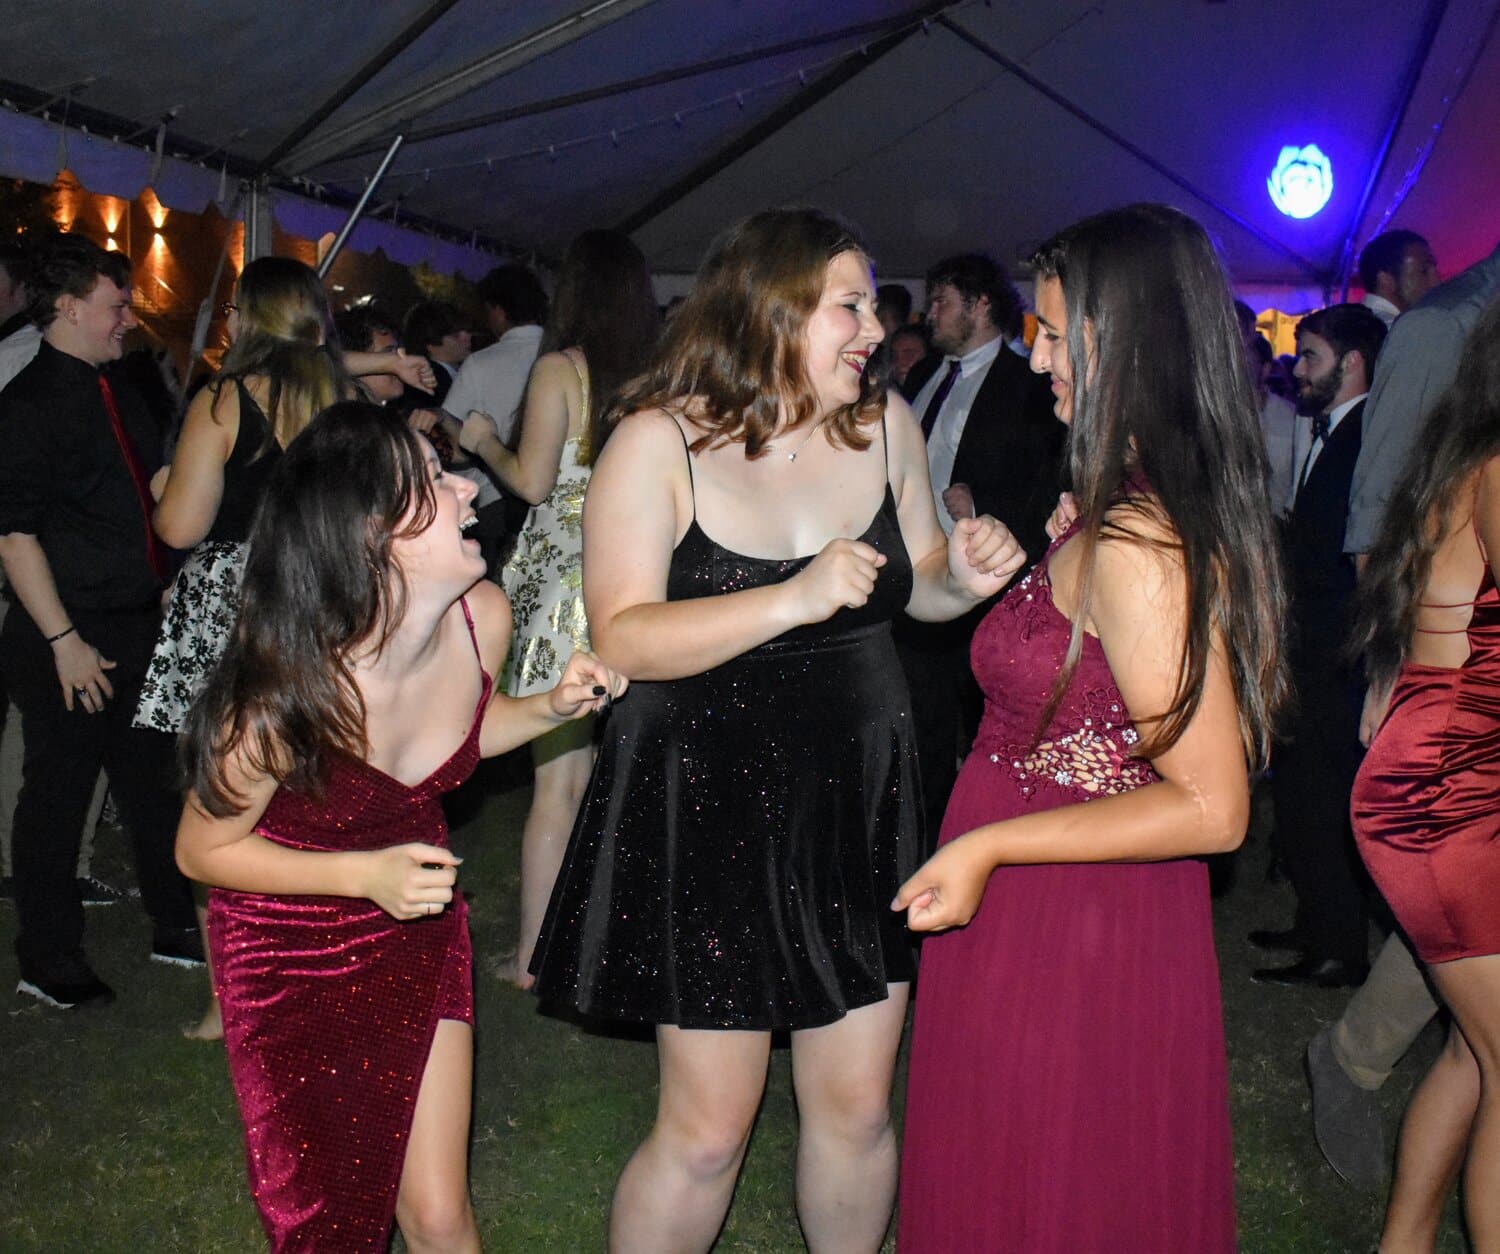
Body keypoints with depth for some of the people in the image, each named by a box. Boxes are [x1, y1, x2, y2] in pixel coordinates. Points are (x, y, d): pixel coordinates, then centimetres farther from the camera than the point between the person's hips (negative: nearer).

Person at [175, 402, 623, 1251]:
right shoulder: (289, 694, -32)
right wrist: (365, 875, -27)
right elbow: (202, 852, -16)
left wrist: (553, 708, -12)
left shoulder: (483, 618, -16)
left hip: (417, 930, 4)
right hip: (291, 949, -3)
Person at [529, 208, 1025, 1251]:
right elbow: (623, 638, -20)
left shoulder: (885, 423, 2)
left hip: (860, 807, 5)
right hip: (711, 813, -4)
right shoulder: (660, 441, -12)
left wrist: (964, 577, -8)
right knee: (707, 1130, 4)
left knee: (858, 1107, 13)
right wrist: (794, 599, -29)